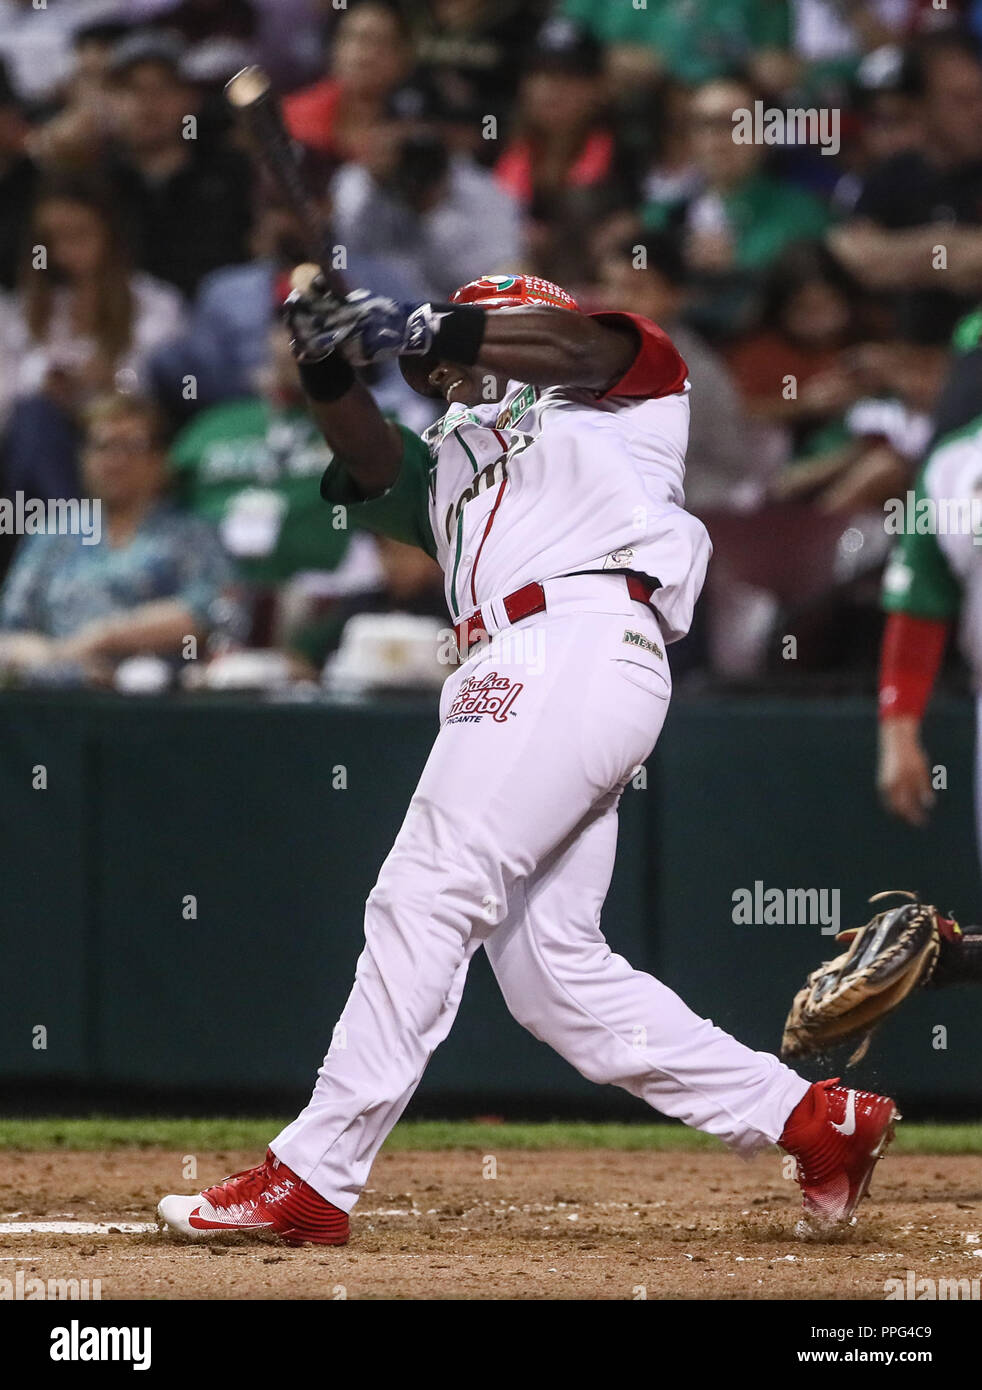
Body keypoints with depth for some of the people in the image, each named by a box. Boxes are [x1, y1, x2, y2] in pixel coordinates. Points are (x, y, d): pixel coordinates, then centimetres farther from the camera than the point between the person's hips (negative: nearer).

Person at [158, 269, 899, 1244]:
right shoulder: (450, 465, 34)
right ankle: (818, 1125, 8)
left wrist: (428, 331, -13)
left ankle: (310, 1180, -18)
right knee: (551, 971, 2)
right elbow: (372, 462, 13)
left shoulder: (636, 384, 19)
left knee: (423, 899, -15)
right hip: (513, 679, 8)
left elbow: (574, 345, -3)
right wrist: (328, 366, -4)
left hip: (579, 646, -8)